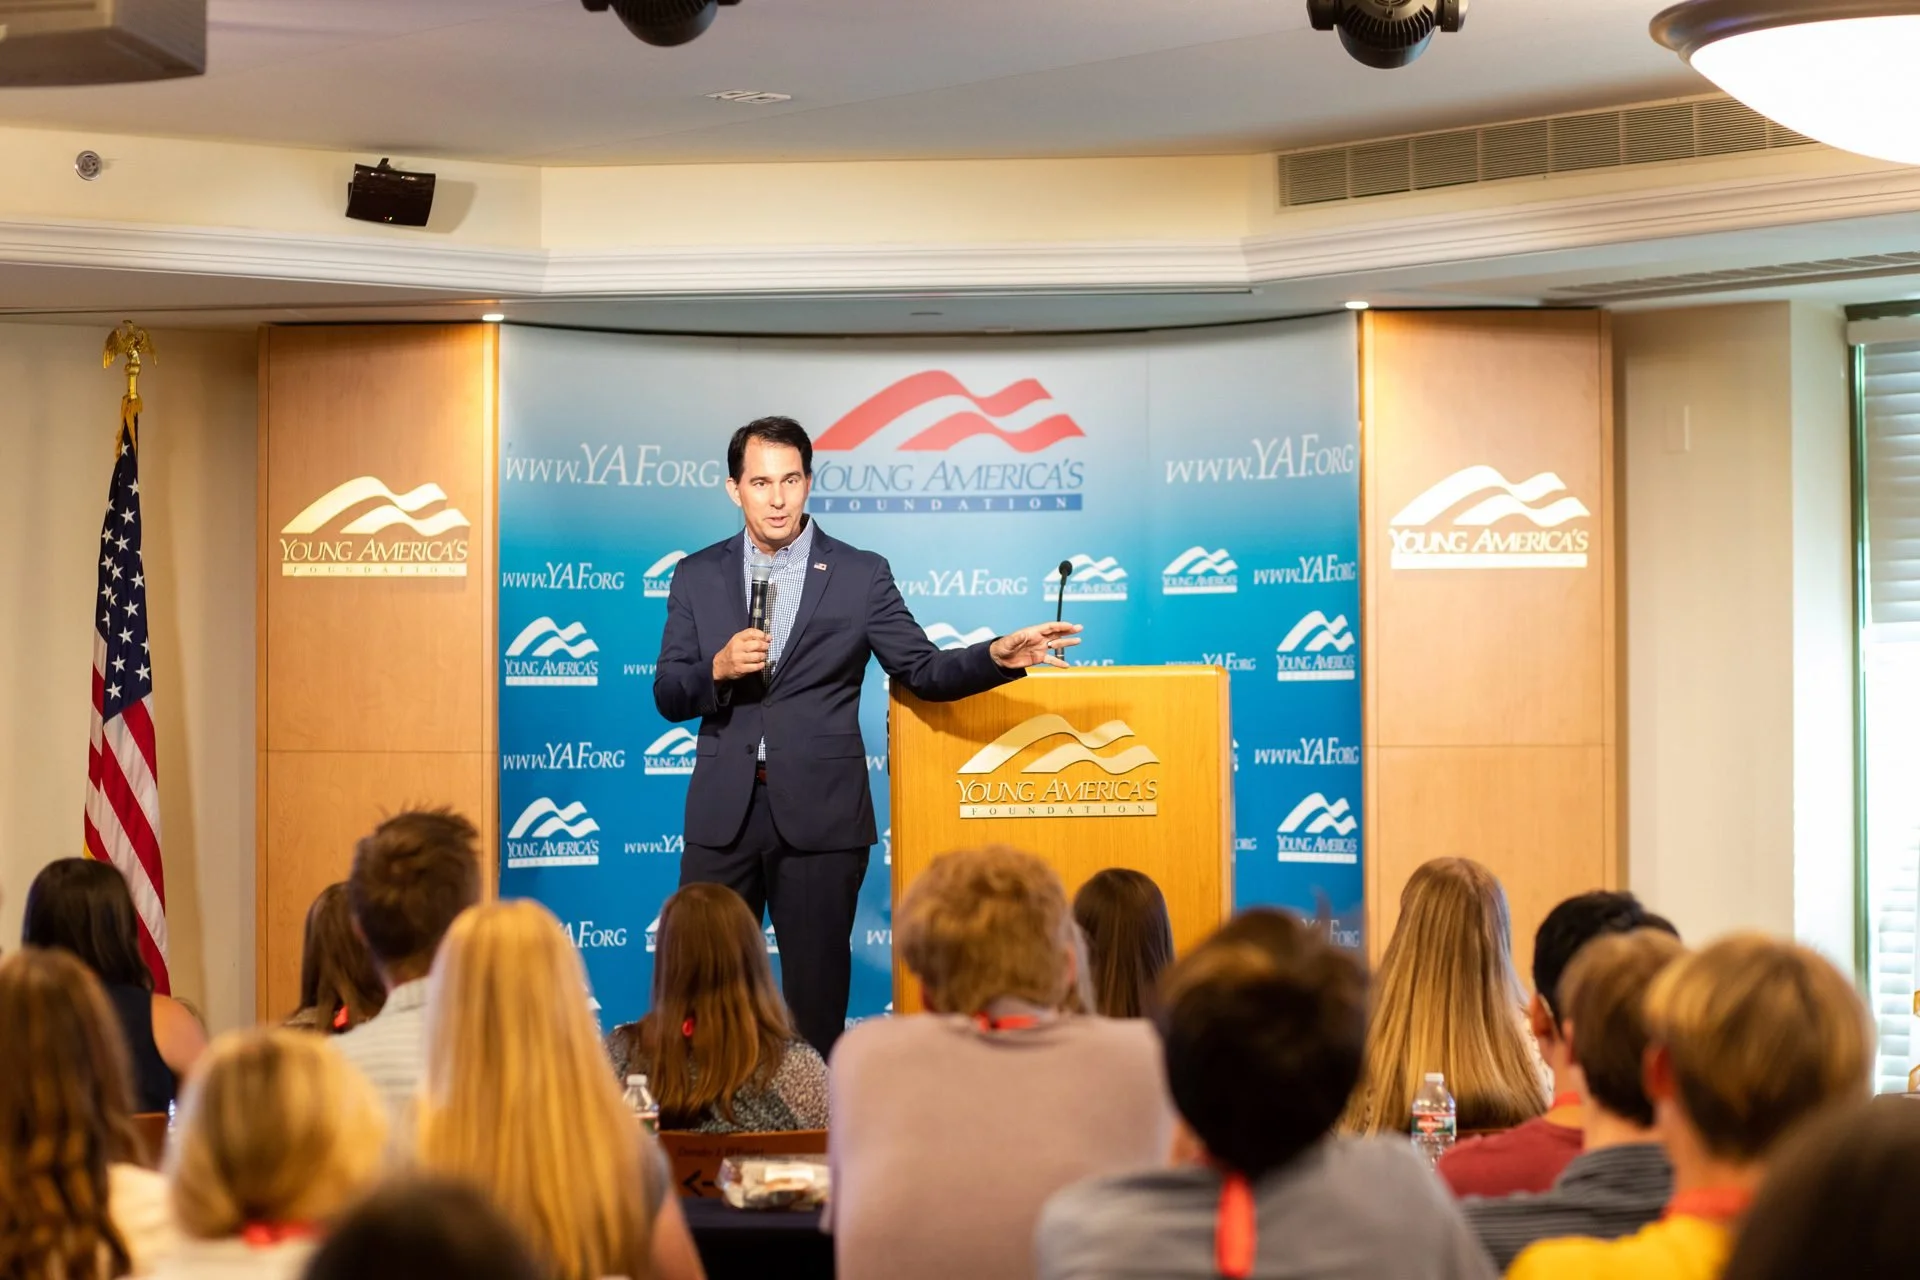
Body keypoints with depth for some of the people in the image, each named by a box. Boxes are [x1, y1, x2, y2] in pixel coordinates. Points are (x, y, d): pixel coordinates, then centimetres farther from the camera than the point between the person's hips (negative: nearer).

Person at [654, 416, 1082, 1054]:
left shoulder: (860, 575, 3)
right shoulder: (697, 577, 8)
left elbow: (922, 671, 3)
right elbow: (667, 696, 6)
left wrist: (999, 656, -14)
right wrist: (719, 668, -14)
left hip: (819, 813, -2)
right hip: (722, 811, 2)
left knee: (817, 990, 2)